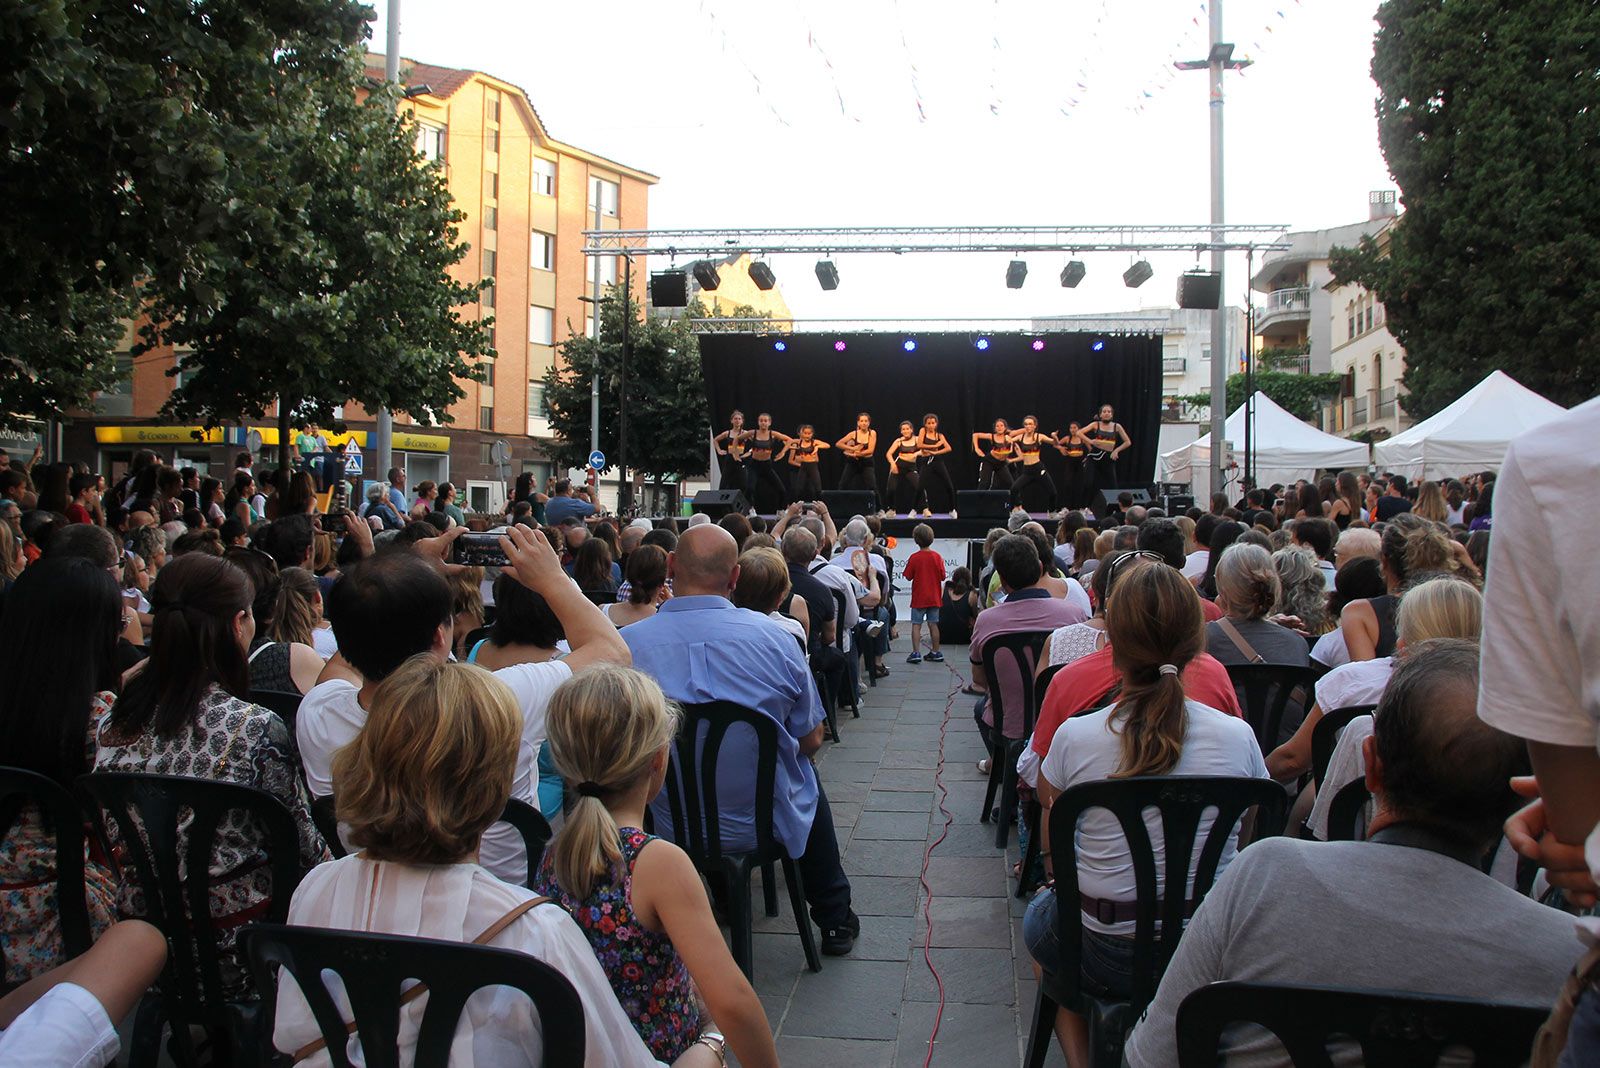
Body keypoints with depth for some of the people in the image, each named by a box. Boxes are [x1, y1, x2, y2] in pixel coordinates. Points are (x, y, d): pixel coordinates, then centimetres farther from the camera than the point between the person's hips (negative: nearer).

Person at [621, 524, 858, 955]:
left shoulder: (626, 644, -17)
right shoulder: (771, 637, -18)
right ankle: (834, 920, 44)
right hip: (766, 823, -1)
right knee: (809, 780, 32)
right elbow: (811, 741, -6)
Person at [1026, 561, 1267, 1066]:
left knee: (1038, 913, 30)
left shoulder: (1074, 737, -16)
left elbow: (1052, 854, 1)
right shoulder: (1237, 737, -14)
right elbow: (1243, 842, 4)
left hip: (1103, 959, -2)